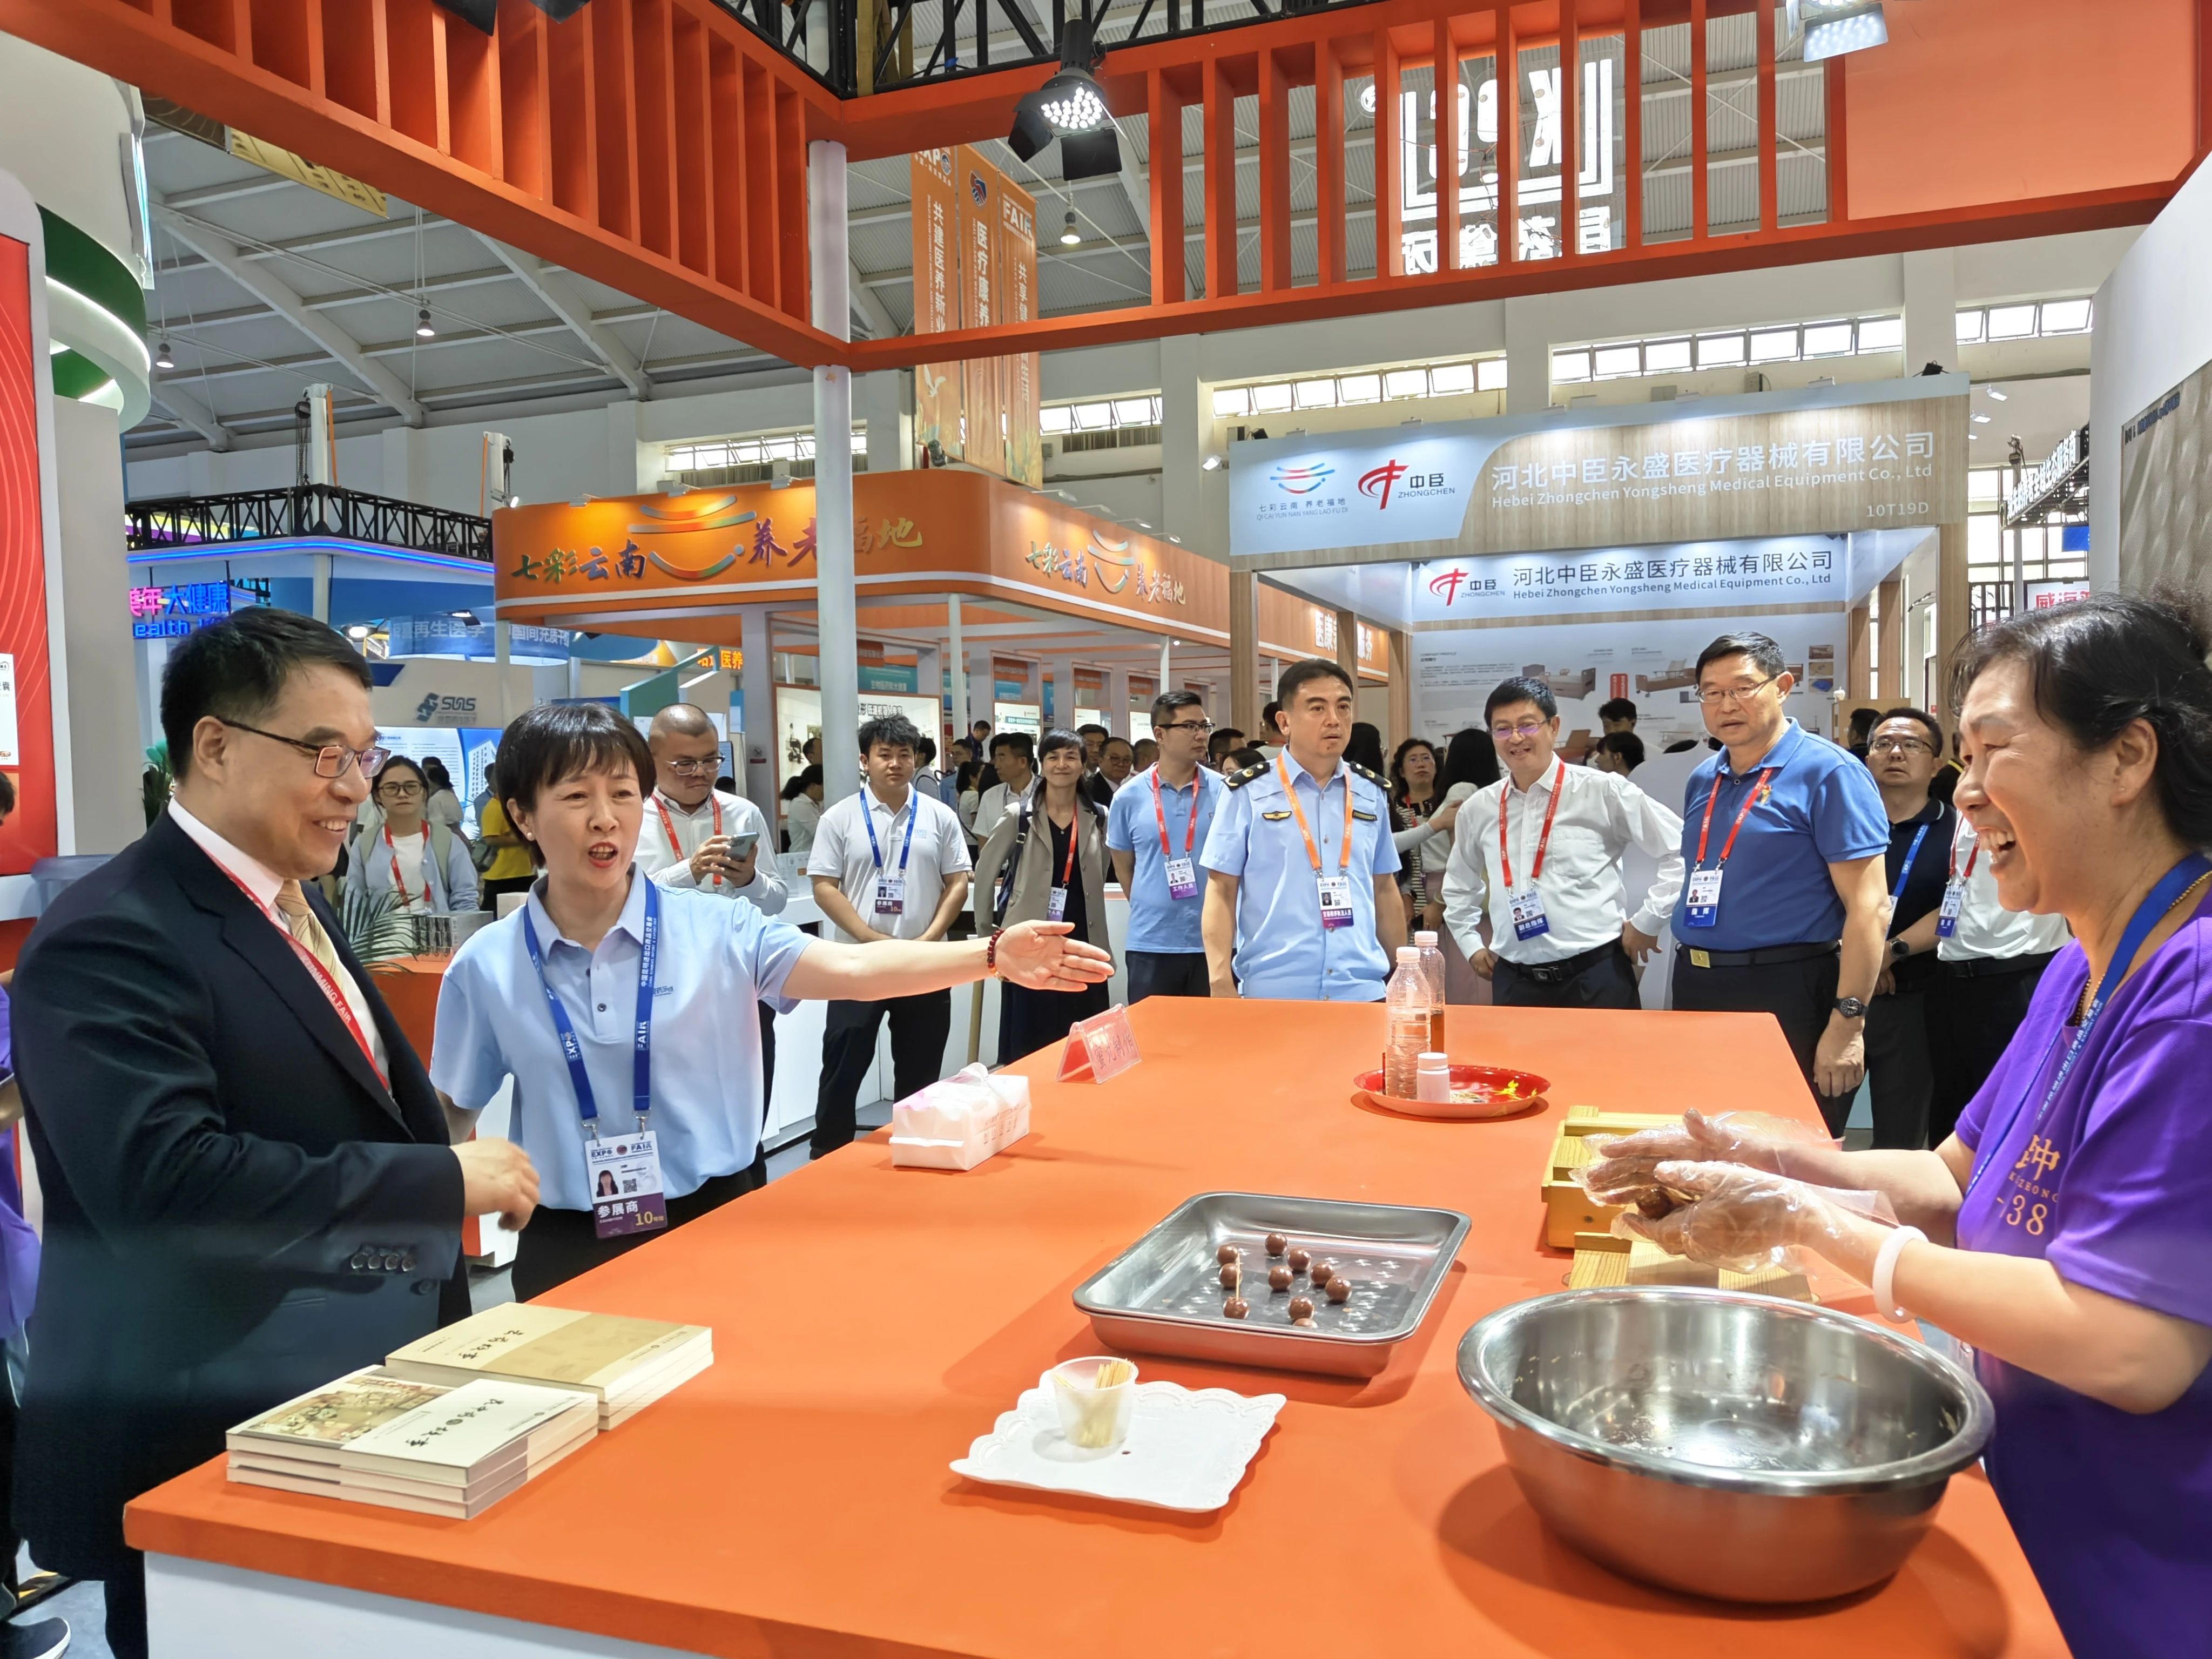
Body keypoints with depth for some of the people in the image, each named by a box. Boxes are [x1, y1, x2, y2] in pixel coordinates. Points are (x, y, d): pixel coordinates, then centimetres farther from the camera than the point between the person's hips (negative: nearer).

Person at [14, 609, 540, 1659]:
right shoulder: (112, 940, -20)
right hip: (198, 1464, -8)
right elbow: (165, 1183, -32)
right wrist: (446, 1181, -27)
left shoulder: (295, 908, 10)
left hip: (347, 1414, 8)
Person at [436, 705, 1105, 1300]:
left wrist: (993, 954, -32)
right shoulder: (485, 967, -4)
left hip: (714, 1223, 0)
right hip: (567, 1250, 0)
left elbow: (851, 970, -20)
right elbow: (441, 1120, 6)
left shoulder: (716, 929, -7)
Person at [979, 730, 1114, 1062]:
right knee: (1029, 1047, 1)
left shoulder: (1099, 818, 6)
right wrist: (988, 926, 6)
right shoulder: (1019, 816, -2)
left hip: (1083, 943, 3)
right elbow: (984, 872, 4)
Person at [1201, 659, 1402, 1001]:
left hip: (1362, 991, 4)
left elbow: (1384, 889, 17)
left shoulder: (1372, 794, 10)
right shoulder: (1247, 792, -2)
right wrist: (1221, 983, -10)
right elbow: (1221, 891, -2)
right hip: (1271, 993, -3)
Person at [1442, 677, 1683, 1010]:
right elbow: (1459, 885, 26)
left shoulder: (1603, 792, -5)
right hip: (1514, 981, 4)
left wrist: (1648, 921, -3)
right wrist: (1471, 944, 17)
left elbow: (1683, 851, -2)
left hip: (1596, 977, -3)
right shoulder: (1479, 809, 8)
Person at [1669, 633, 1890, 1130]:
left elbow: (1867, 905, -15)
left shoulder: (1827, 772, -10)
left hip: (1786, 994, -7)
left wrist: (1847, 1021, -19)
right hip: (1697, 990, 7)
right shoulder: (1702, 781, 12)